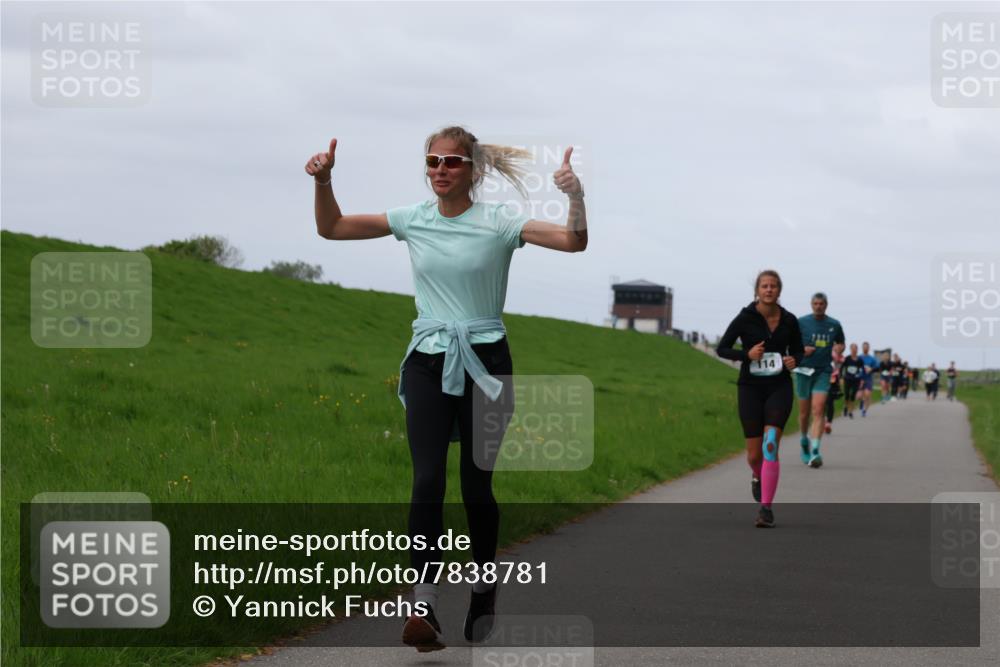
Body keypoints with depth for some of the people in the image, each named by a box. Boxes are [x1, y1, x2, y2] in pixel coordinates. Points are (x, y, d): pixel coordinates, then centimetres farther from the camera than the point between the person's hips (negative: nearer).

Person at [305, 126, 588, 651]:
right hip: (428, 362, 2)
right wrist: (323, 182, -4)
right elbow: (332, 229, 12)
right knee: (427, 479, -14)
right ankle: (423, 607, -22)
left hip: (484, 361, -2)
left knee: (476, 484, 3)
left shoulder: (498, 223, -5)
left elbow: (574, 242, -15)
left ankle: (484, 586, 28)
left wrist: (576, 197, -32)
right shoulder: (411, 220, 4)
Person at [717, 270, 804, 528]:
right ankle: (757, 477, 44)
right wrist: (747, 354, -18)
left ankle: (766, 507, -17)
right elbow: (721, 349, -1)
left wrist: (794, 360, -8)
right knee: (754, 454, 6)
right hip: (751, 388, 0)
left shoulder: (789, 321, -1)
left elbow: (798, 350, 15)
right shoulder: (745, 319, -7)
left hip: (779, 388, 0)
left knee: (770, 446, -18)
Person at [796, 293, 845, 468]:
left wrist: (837, 350, -2)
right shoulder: (801, 322, 1)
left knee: (818, 410, -15)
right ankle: (804, 440, 36)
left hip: (823, 371, 0)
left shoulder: (834, 325, 6)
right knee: (804, 411, 8)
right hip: (804, 370, 0)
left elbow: (841, 343, 21)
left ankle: (815, 451, -22)